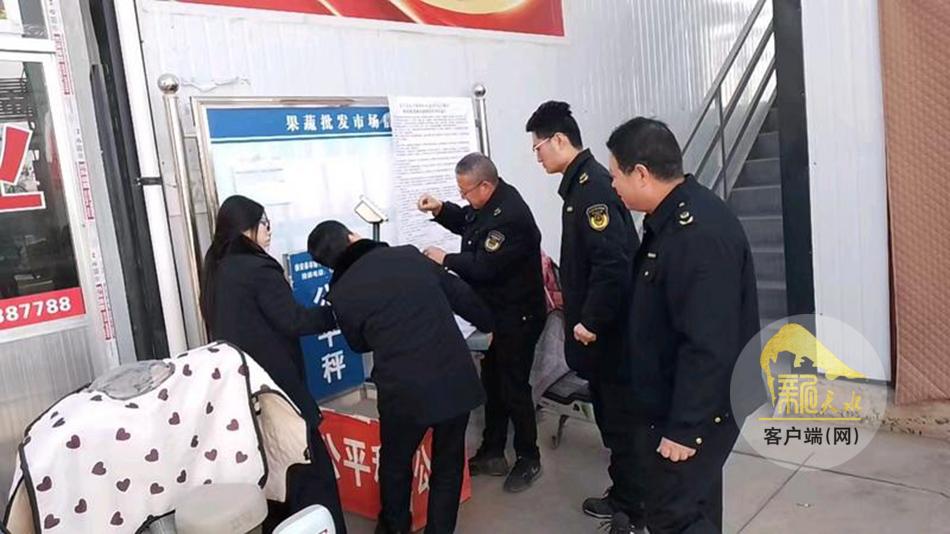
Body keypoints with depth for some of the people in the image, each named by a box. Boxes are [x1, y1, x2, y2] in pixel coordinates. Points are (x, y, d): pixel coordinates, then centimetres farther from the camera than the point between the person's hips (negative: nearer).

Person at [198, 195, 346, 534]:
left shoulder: (216, 270, 10)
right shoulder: (257, 270, -16)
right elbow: (293, 321, -17)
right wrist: (338, 312, -8)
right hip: (273, 384, -9)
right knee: (310, 469, -1)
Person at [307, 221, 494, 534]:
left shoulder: (340, 293, -1)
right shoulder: (409, 254, 3)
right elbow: (461, 294, 11)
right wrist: (489, 323, 28)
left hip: (404, 390, -1)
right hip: (456, 378, 2)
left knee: (395, 462, 26)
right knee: (448, 463, 21)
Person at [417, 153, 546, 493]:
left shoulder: (510, 216, -28)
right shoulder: (490, 202, 2)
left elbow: (484, 267, -28)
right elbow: (467, 225, 20)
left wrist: (445, 260, -15)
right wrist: (440, 209, 2)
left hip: (516, 317, -10)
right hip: (494, 312, 10)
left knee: (513, 388, 2)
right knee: (492, 382, 16)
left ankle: (529, 460, 20)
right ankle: (492, 454, 30)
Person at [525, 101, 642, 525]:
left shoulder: (592, 187, -20)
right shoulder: (582, 183, 11)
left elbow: (612, 262, -27)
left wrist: (590, 321, -21)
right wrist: (570, 295, 19)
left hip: (608, 330, -10)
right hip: (602, 326, 10)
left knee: (618, 415, 6)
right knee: (613, 412, 19)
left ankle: (629, 501, 22)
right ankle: (628, 491, 35)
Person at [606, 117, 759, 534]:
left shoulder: (699, 234, -28)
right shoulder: (674, 217, 5)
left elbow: (708, 346, -29)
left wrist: (684, 428, -23)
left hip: (691, 411, -10)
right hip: (671, 401, 10)